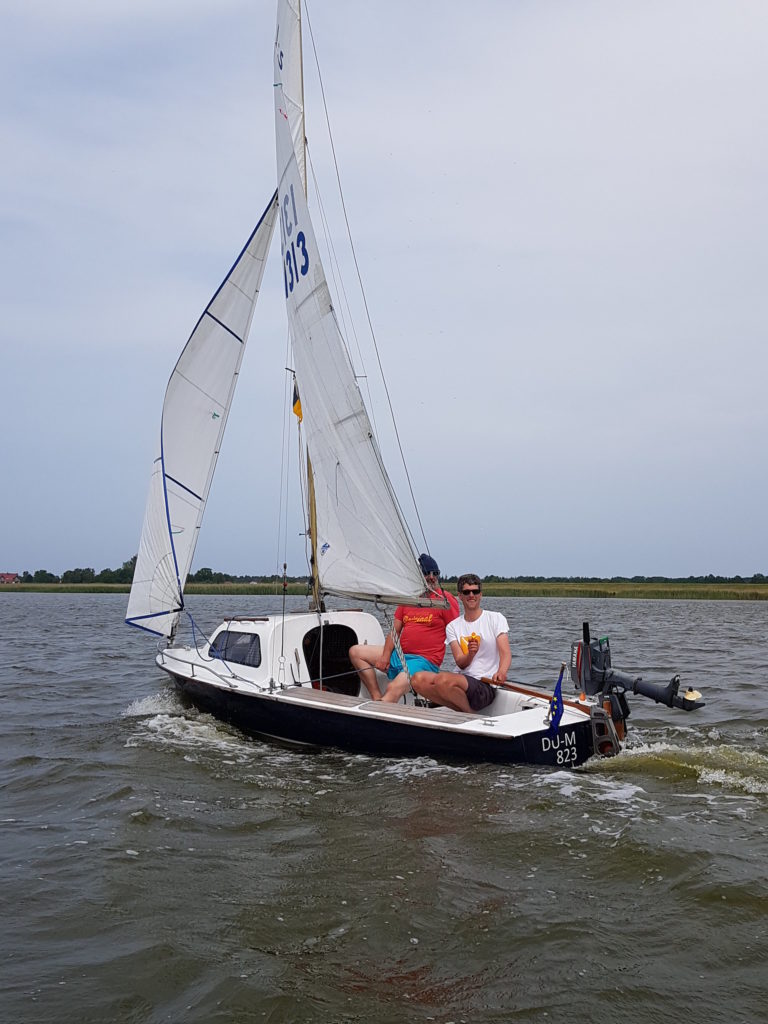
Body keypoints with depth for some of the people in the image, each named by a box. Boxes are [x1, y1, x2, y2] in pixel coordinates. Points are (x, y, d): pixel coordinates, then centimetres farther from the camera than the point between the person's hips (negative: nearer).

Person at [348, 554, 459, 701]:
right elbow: (395, 630, 15)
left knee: (393, 690, -32)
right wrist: (386, 656, 0)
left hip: (425, 660, -8)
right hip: (399, 654, 9)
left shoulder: (446, 600, -3)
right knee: (355, 652, 3)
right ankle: (377, 699, -7)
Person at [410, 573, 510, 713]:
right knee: (418, 679, -18)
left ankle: (470, 713, -7)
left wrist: (501, 672, -32)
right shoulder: (453, 626, 12)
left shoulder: (496, 618, 4)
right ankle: (464, 711, -14)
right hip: (462, 678, 5)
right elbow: (461, 663, 1)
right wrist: (470, 654, -24)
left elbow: (506, 653, -9)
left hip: (486, 686, -5)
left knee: (443, 679, -31)